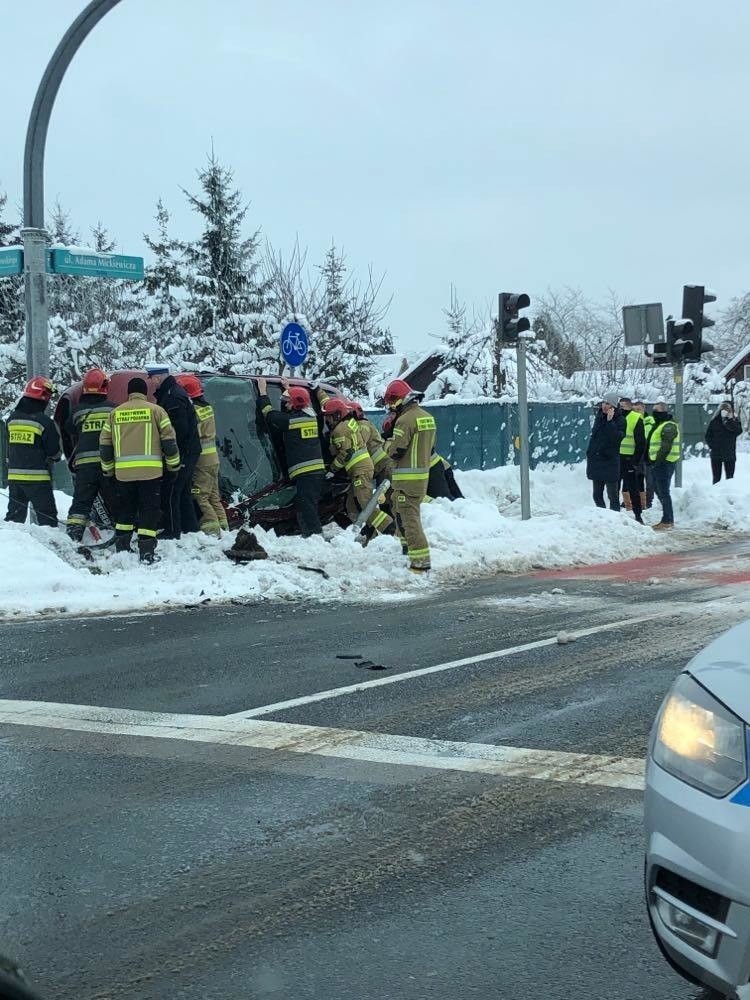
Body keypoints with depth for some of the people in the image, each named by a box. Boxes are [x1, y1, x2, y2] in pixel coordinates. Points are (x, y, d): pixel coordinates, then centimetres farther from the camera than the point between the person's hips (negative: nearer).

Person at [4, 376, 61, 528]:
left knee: (15, 515, 15)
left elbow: (9, 448, 15)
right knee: (47, 516, -1)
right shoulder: (44, 421, -13)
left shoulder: (12, 419, 6)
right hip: (37, 478, -6)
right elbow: (55, 451, -9)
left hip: (14, 476, 6)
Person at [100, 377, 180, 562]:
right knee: (149, 510, 2)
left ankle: (122, 547, 20)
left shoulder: (114, 413, 11)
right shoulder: (155, 410, 3)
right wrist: (174, 466, 10)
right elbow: (169, 440, 1)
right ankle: (146, 551, -4)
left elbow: (104, 445, 13)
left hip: (123, 471, 3)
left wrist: (107, 470, 23)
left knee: (125, 509, 17)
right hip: (150, 470, -3)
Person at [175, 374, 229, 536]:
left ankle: (210, 527, -8)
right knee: (213, 495, 17)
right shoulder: (207, 407, 10)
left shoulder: (193, 411, -18)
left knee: (200, 497, -5)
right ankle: (222, 525, 21)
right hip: (213, 458, 9)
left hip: (201, 461, -9)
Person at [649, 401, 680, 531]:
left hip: (665, 462, -11)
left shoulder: (669, 426, -13)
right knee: (658, 490, 15)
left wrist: (658, 461, -23)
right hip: (658, 462, 11)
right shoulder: (659, 424, 21)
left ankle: (668, 521, -8)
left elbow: (666, 447, -22)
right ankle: (667, 519, 22)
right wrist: (652, 460, 16)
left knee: (663, 491, -10)